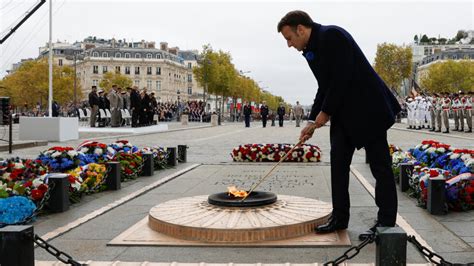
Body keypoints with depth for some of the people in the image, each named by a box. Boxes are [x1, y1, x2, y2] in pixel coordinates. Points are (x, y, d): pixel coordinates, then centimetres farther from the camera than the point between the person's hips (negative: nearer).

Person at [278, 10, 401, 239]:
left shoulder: (332, 35, -16)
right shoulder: (310, 50, 11)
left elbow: (342, 78, -22)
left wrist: (325, 112, -13)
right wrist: (313, 121, 6)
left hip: (368, 108, -9)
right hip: (343, 112, 9)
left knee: (380, 165, -3)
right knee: (338, 161, 6)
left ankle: (386, 223, 4)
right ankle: (339, 217, 15)